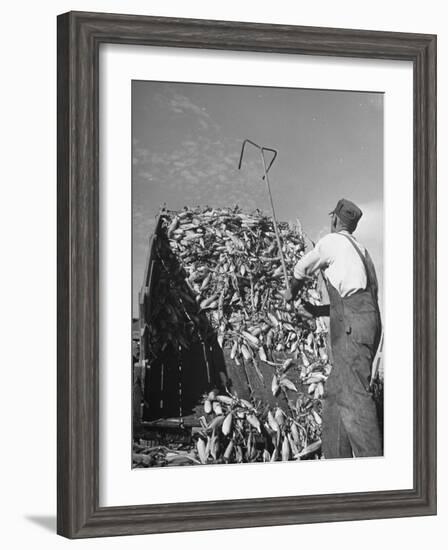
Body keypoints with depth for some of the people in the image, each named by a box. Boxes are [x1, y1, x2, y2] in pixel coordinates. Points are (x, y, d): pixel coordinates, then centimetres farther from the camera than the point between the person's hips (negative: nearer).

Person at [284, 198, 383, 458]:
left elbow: (301, 269, 16)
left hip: (351, 322, -9)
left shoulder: (332, 241, 4)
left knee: (354, 394, -16)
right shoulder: (360, 249, 27)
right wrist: (319, 310, 38)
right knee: (335, 393, 11)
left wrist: (292, 292, 37)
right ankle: (336, 460, 9)